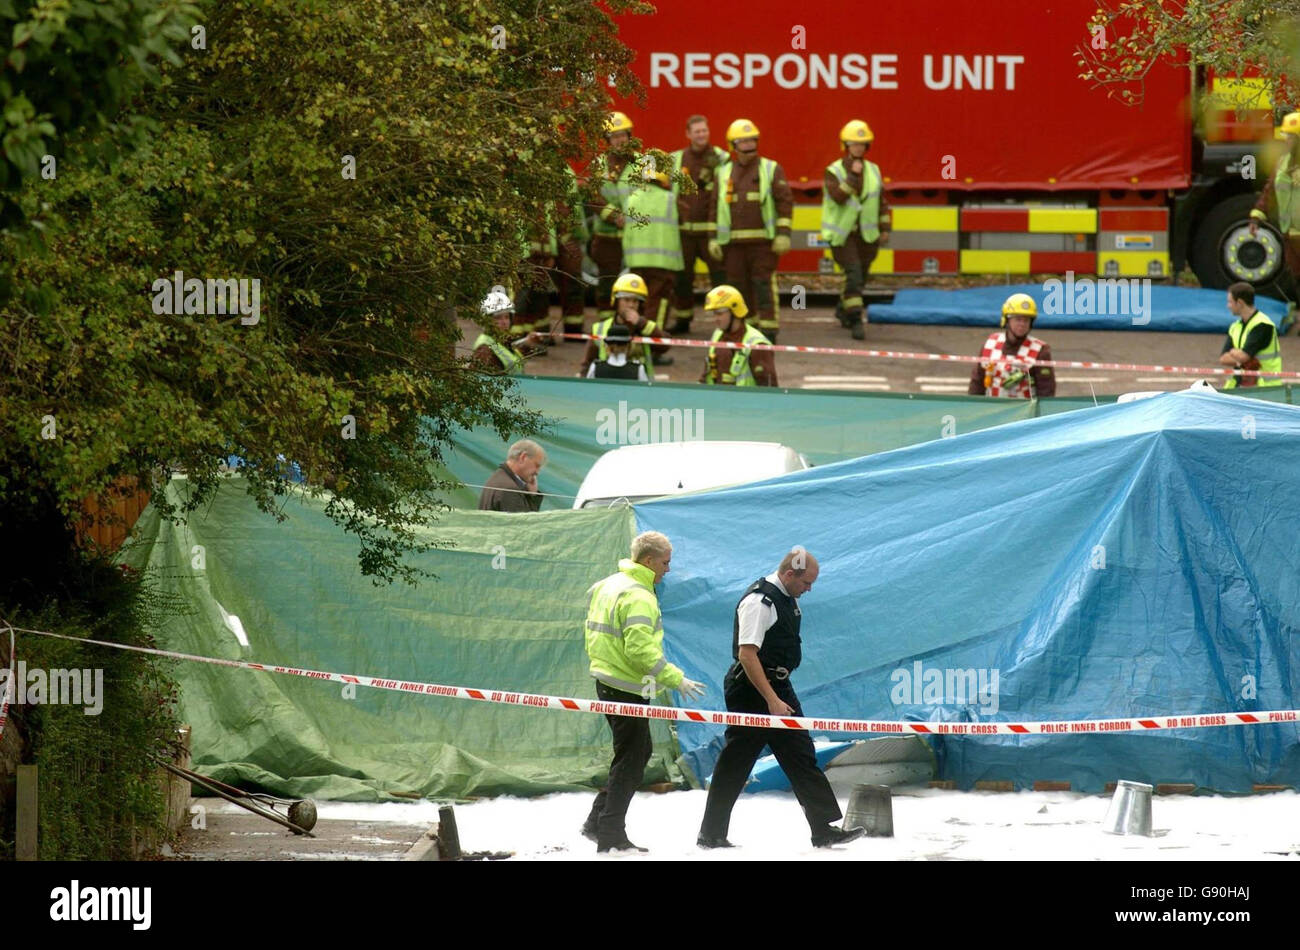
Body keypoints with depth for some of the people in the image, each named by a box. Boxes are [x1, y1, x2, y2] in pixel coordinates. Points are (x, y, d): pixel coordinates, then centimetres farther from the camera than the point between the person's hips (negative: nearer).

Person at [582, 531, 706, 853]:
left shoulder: (607, 585, 11)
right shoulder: (638, 597, -19)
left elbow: (592, 634, 18)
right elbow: (640, 648, -27)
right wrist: (676, 679, -22)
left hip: (606, 679, 10)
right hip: (628, 688, -10)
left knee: (638, 752, 19)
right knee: (631, 760, -2)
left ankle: (598, 821, 20)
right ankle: (610, 836, 1)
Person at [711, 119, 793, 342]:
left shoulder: (771, 170, 2)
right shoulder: (724, 174, 12)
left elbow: (785, 202, -2)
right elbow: (716, 208, 14)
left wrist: (783, 234, -11)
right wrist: (713, 239, 7)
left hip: (763, 241, -4)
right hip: (734, 243, 4)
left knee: (764, 287, -8)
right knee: (739, 287, 5)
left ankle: (768, 331, -6)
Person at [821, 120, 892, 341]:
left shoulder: (873, 171, 4)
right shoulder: (833, 171, -8)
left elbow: (882, 202, 12)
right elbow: (838, 197, -23)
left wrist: (885, 229, 10)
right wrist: (852, 176, -28)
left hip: (866, 235, 5)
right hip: (841, 234, -5)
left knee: (860, 277, 13)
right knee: (853, 274, -18)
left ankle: (843, 310, 38)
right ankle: (856, 321, -20)